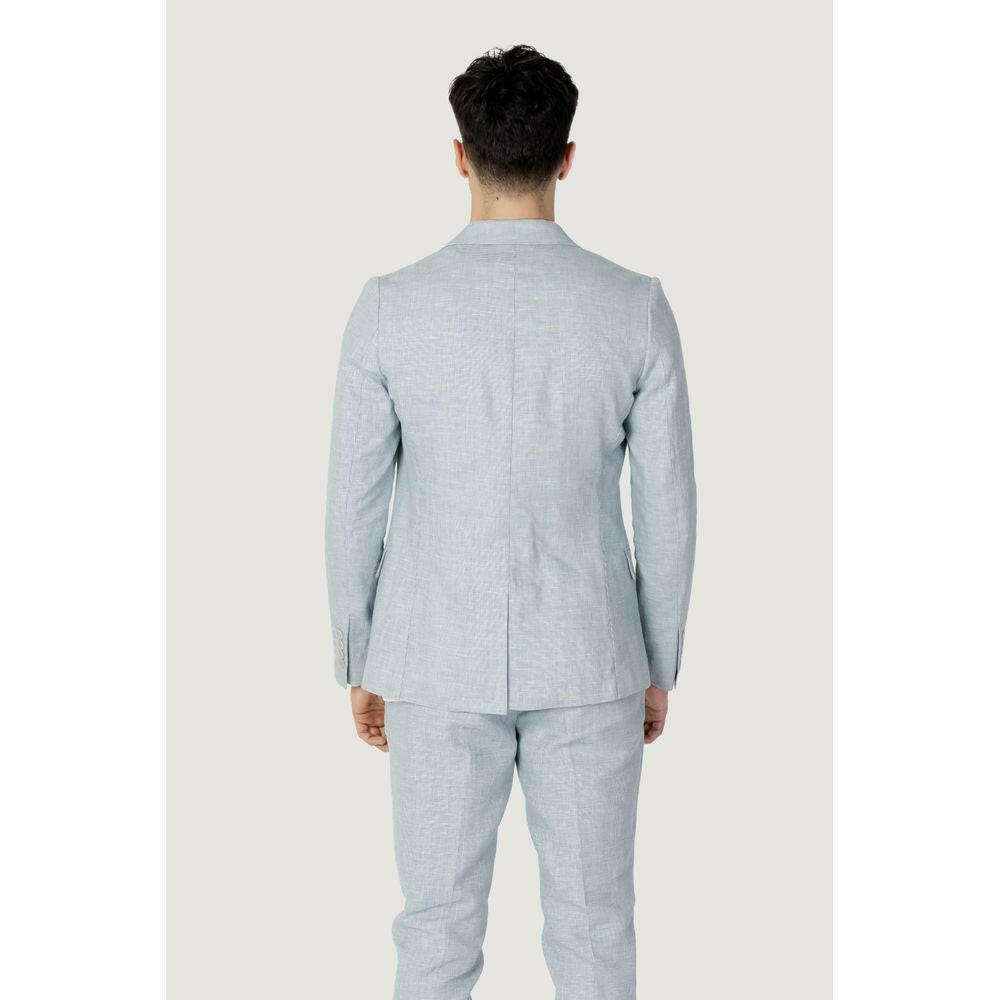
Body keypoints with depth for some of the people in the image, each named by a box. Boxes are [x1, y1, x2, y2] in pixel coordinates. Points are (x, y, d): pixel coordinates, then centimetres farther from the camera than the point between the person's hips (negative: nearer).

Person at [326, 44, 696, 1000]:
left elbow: (354, 504, -5)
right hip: (587, 665, 0)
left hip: (439, 666, 0)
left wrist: (359, 664, 9)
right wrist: (659, 668, 9)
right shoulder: (636, 307, -10)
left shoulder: (389, 307, -10)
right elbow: (667, 509, -5)